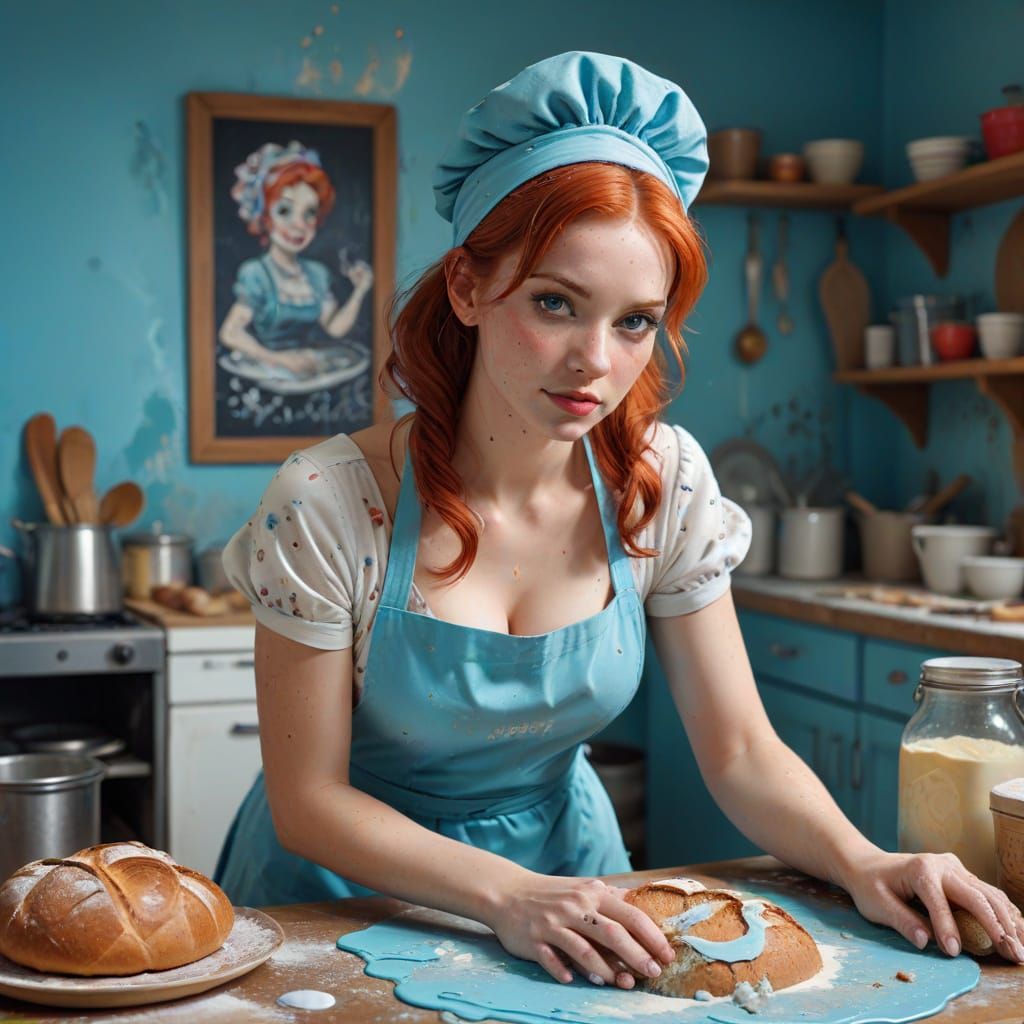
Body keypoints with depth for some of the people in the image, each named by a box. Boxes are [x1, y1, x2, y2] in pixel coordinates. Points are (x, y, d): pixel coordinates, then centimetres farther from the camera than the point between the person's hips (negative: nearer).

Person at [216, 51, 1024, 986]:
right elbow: (309, 801, -15)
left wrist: (861, 862, -24)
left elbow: (741, 752, -6)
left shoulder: (664, 485, -12)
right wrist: (506, 897, -28)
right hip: (358, 887, -2)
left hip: (562, 862, 3)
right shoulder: (328, 506, -22)